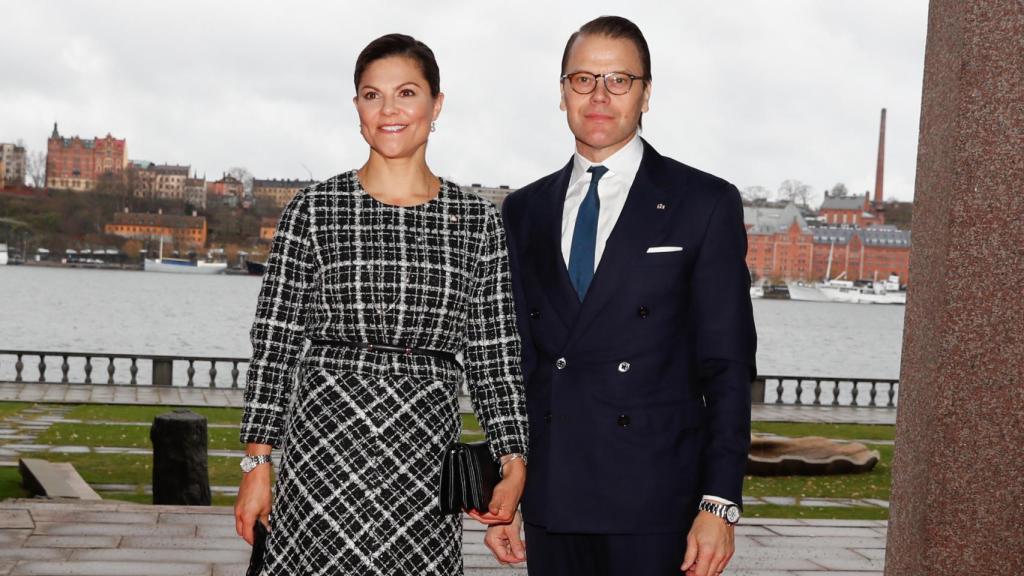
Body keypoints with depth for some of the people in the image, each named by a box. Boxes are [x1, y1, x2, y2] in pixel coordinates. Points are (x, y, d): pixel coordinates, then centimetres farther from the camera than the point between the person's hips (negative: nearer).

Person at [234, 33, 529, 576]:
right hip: (323, 446, -1)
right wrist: (257, 462, -1)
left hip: (426, 458, 2)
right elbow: (273, 342, 2)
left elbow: (494, 353, 8)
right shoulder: (313, 209, 1)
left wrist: (513, 464, 3)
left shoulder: (478, 220, 6)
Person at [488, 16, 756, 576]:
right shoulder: (524, 210, 11)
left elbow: (726, 366, -3)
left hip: (656, 507, -3)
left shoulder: (705, 204, 0)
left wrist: (719, 504, -9)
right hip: (549, 501, 3)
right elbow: (513, 359, 12)